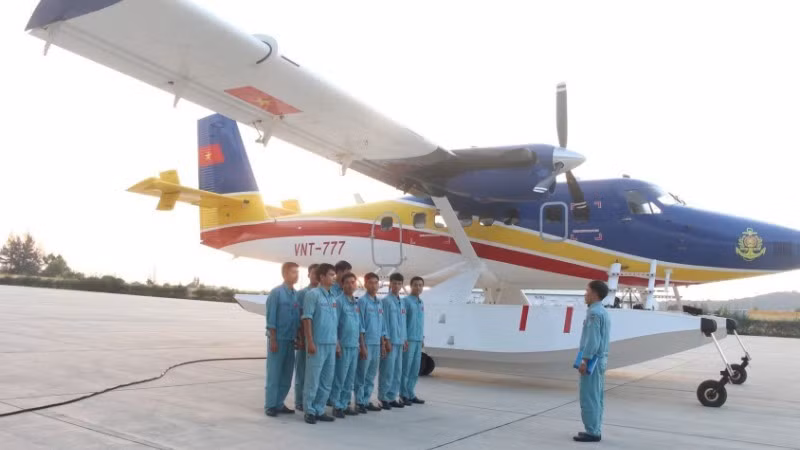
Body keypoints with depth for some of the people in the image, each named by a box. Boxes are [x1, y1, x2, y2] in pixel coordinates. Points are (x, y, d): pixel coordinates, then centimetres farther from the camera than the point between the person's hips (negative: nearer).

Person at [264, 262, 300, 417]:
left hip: (290, 340, 6)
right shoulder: (276, 292, -7)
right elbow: (271, 317, -9)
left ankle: (279, 404, 19)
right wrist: (273, 339, -13)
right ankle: (270, 405, 8)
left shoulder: (296, 294, 9)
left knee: (287, 374, 10)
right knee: (274, 374, 0)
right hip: (278, 338, -6)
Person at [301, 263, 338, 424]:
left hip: (331, 344, 7)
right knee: (313, 379, 0)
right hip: (318, 343, -7)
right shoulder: (313, 294, -7)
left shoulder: (332, 298, 14)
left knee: (326, 380, 11)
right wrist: (310, 342, -16)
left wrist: (337, 342, 16)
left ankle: (319, 410, 20)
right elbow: (307, 319, -11)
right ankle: (309, 411, 10)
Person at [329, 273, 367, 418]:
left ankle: (345, 404, 19)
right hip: (343, 346, -7)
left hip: (355, 346, 7)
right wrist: (336, 344, -16)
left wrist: (362, 346, 17)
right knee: (340, 378, -2)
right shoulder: (339, 301, -6)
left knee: (350, 378, 11)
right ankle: (337, 406, 6)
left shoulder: (356, 304, 15)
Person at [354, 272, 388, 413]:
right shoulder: (362, 301, -7)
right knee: (361, 375, 0)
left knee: (371, 375, 12)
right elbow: (360, 325, -11)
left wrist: (383, 344, 14)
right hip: (366, 343, -7)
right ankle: (359, 402, 8)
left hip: (377, 344, 7)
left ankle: (366, 400, 20)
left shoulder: (379, 303, 13)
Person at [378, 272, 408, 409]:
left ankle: (392, 397, 18)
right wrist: (386, 340, -14)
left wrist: (405, 339, 15)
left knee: (397, 371, 10)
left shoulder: (401, 302, 14)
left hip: (399, 341, 7)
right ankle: (383, 398, 4)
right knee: (387, 371, -5)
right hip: (390, 341, -7)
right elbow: (384, 321, -11)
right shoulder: (386, 301, -8)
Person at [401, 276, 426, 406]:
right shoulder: (406, 301, -6)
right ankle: (404, 395, 5)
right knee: (406, 368, -2)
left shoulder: (421, 303, 16)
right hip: (409, 339, -7)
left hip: (419, 340, 7)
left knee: (415, 369, 10)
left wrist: (422, 337, 16)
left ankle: (411, 394, 17)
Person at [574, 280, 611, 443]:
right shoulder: (603, 312, 15)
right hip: (600, 359, 10)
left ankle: (592, 432, -4)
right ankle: (594, 430, 17)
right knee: (596, 397, 12)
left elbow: (593, 339, -21)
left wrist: (585, 360, -20)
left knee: (589, 398, -6)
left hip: (592, 360, -10)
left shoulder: (594, 312, -16)